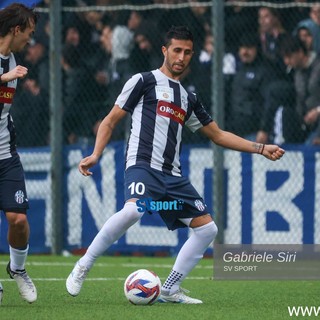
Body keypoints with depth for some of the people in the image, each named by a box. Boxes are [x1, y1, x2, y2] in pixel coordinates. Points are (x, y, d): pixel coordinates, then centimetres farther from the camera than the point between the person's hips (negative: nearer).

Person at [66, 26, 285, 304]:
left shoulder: (188, 99, 23)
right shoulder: (144, 81, 5)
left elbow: (218, 135, 30)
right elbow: (111, 121, 4)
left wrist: (260, 148, 23)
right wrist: (95, 155, -10)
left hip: (173, 176, 7)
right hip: (143, 165, -7)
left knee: (207, 228, 0)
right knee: (134, 210, -36)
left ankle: (170, 290, 8)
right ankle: (83, 266, -21)